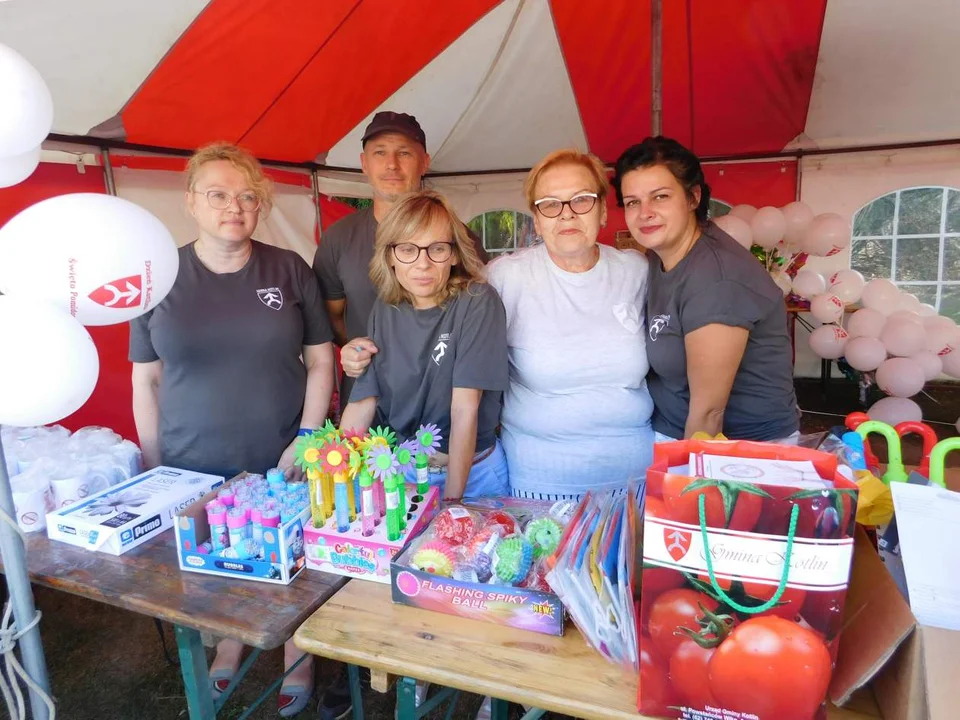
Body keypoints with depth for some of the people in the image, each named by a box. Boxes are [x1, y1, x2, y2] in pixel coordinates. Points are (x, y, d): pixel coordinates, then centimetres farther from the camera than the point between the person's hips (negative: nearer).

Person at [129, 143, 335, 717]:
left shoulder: (290, 269, -2)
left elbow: (321, 362, -1)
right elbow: (146, 379, 4)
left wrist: (304, 442, -8)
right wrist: (154, 467, 3)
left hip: (283, 465, -1)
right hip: (194, 470, 1)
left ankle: (298, 657, 38)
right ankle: (231, 643, 47)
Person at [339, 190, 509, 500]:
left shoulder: (477, 302, -18)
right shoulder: (385, 310, -3)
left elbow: (465, 407, -21)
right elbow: (362, 403, -5)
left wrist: (451, 499, -20)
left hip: (470, 473, -3)